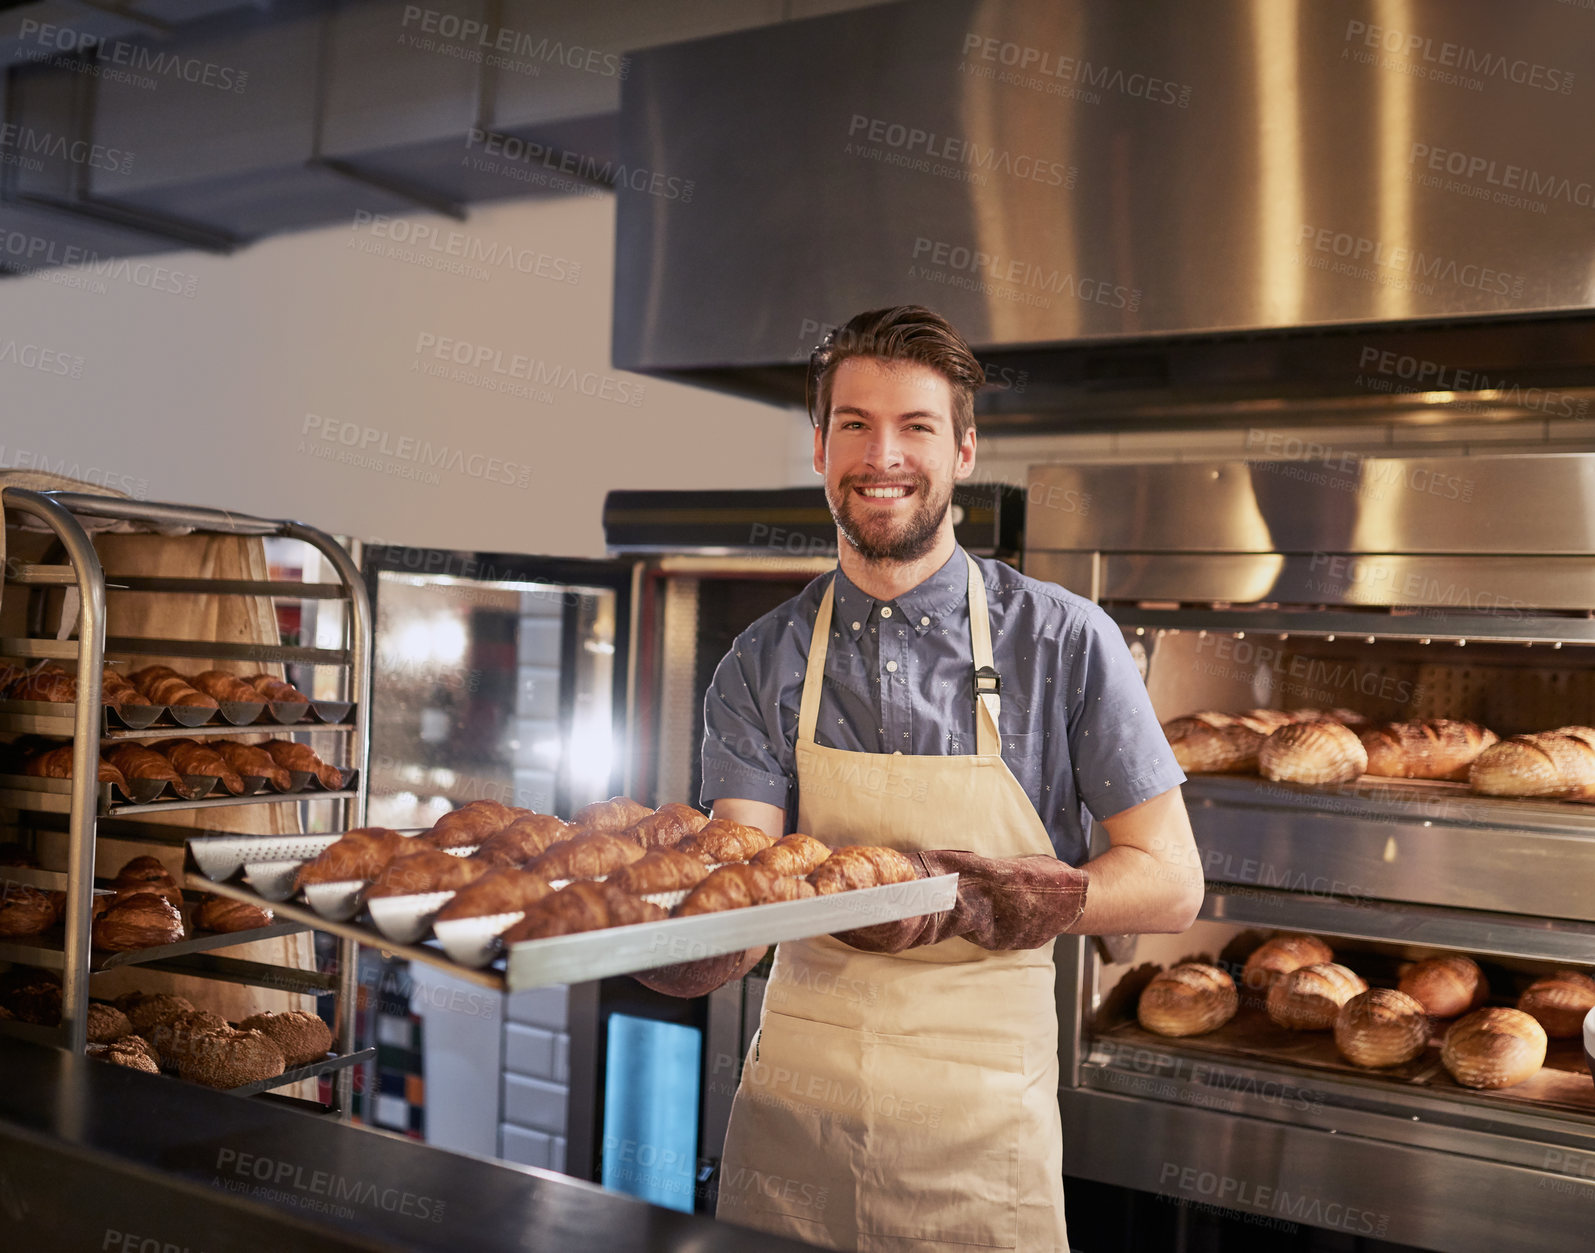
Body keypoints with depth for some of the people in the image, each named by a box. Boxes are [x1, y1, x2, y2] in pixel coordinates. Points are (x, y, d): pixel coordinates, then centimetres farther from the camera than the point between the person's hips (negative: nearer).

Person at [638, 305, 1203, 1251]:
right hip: (791, 1115, 2)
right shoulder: (764, 665, 0)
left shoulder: (1064, 642, -7)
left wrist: (959, 896, -23)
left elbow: (1169, 883, -8)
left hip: (978, 1137, -2)